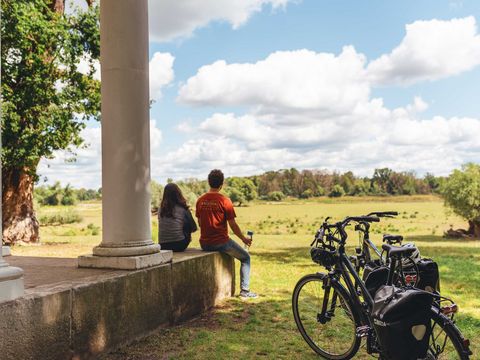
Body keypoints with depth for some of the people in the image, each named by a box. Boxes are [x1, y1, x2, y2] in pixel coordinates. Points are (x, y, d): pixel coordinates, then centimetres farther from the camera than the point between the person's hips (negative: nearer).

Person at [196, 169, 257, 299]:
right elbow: (233, 225, -11)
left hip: (204, 243, 6)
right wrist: (244, 238, 4)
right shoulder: (224, 201, -14)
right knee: (245, 258, 15)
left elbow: (200, 222, 11)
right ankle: (244, 290, 12)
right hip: (221, 242, -6)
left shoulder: (200, 200, 2)